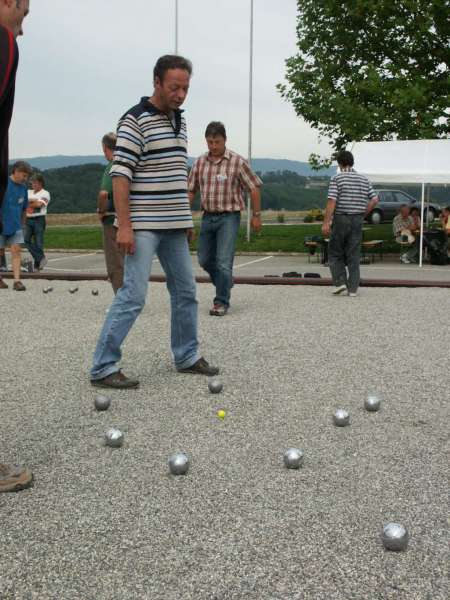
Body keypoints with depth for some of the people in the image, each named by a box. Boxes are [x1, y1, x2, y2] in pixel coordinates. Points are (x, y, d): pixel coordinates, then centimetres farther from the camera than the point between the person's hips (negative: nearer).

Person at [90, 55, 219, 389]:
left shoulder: (180, 120, 14)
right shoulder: (136, 120, -10)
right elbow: (120, 174, -16)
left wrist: (187, 218, 18)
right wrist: (124, 225, -21)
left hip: (174, 226, 8)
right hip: (143, 226, -8)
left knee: (186, 292, 12)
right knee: (134, 295, -10)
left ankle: (187, 356, 26)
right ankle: (103, 367, -2)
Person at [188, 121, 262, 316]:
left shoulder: (237, 162, -7)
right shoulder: (200, 163, 6)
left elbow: (254, 188, -1)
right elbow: (191, 190, 12)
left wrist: (256, 215, -1)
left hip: (229, 217, -5)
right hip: (208, 217, 5)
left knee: (223, 262, -9)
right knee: (205, 260, 12)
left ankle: (222, 302, 2)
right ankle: (225, 284, 37)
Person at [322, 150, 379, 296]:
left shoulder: (337, 178, -7)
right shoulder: (364, 179, 8)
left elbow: (332, 201, -15)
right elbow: (374, 199, 4)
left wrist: (326, 223, -16)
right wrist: (363, 214, 12)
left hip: (341, 219, -4)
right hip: (357, 220, 4)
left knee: (335, 253, 10)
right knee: (354, 255, 7)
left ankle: (340, 282, 0)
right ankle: (353, 288, 6)